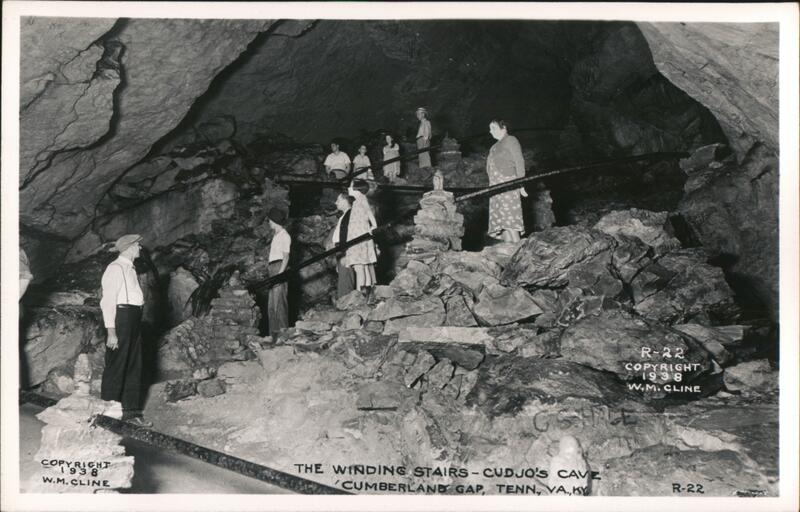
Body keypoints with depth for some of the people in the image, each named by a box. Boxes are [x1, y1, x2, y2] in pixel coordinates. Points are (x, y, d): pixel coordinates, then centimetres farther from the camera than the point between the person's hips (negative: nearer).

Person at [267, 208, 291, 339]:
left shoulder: (284, 236, -7)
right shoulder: (275, 236, 21)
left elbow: (286, 257, -14)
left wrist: (280, 273, -22)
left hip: (279, 268, -10)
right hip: (273, 269, 10)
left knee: (278, 301, -13)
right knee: (271, 304, 10)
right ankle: (274, 334, 15)